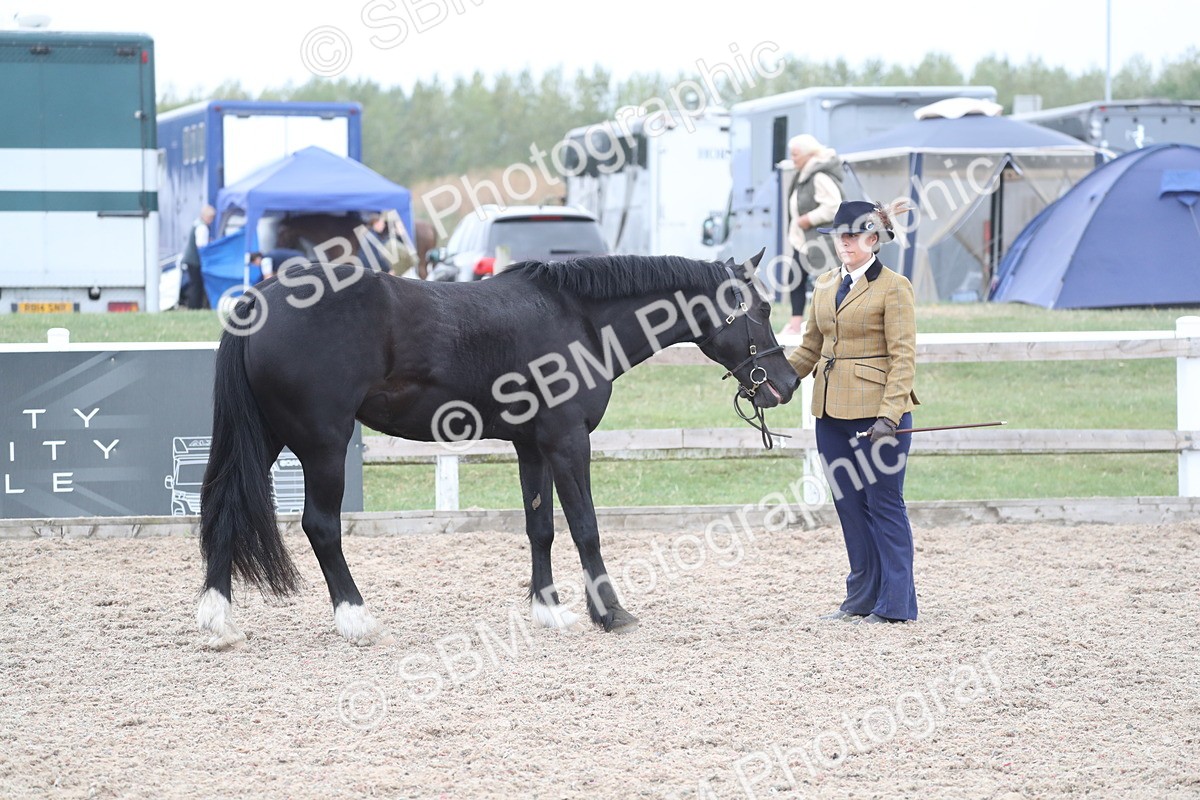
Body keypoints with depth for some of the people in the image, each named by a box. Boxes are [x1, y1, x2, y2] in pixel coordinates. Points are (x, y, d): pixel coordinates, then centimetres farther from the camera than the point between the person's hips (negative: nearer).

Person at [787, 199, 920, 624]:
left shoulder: (893, 287, -7)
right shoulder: (825, 286, 13)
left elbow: (903, 358, -12)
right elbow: (810, 349, 19)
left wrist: (888, 415, -21)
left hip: (877, 411, -7)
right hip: (831, 413, 7)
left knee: (883, 505, -2)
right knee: (849, 506, 12)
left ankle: (895, 604, 4)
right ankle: (862, 599, 20)